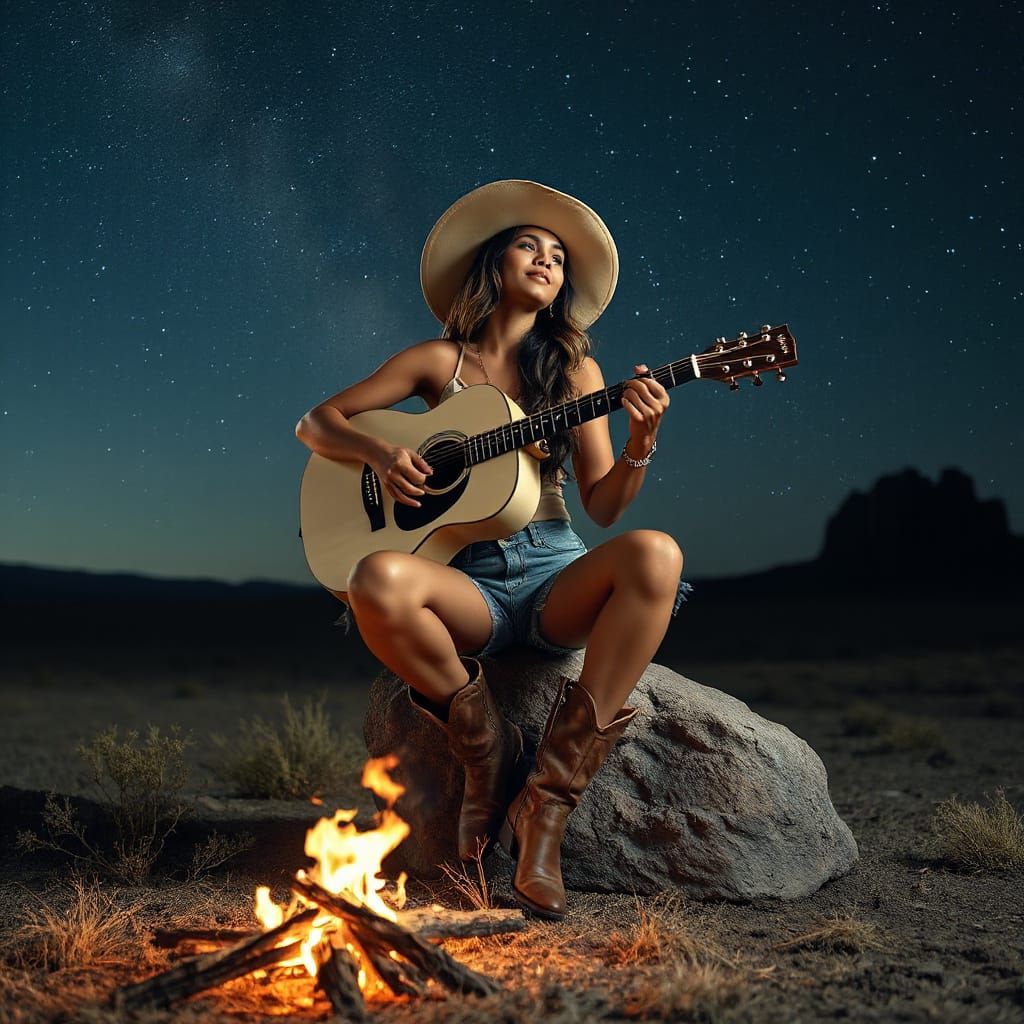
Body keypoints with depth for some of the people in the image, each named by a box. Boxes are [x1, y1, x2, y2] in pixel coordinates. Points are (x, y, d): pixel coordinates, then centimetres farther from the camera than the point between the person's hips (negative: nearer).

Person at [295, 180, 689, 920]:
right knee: (378, 582, -36)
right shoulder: (440, 361, 9)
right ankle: (489, 749, -9)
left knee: (655, 556, -33)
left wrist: (641, 445, -14)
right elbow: (316, 424, 10)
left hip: (554, 577, 2)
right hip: (469, 583, -1)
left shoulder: (574, 370, 11)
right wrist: (380, 453, -10)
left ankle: (548, 804, -26)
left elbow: (603, 504, 5)